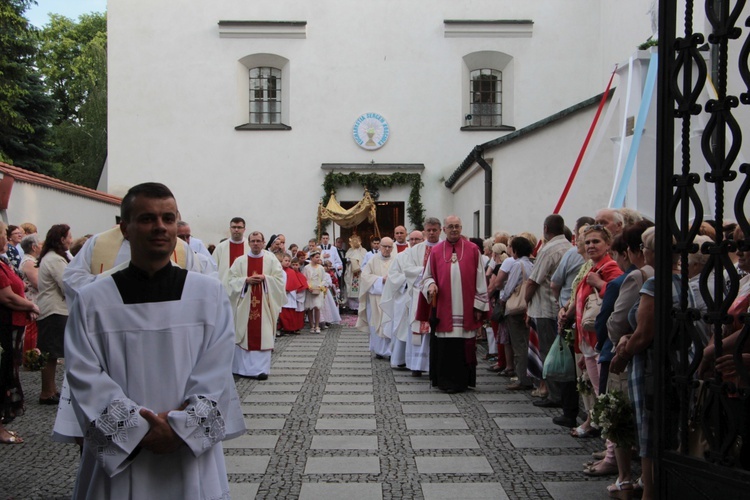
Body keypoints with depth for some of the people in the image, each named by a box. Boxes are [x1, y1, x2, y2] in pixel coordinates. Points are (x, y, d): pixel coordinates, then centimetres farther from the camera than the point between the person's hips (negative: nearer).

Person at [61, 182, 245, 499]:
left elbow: (216, 372, -5)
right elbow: (85, 377, -7)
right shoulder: (92, 302, -1)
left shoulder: (210, 295, 1)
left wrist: (180, 426, -16)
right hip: (117, 459, 0)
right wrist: (139, 429, -16)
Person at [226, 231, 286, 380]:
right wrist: (246, 280, -13)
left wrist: (265, 278, -12)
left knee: (263, 336, -4)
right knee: (244, 336, 3)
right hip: (245, 304, 1)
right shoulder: (240, 261, 5)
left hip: (264, 304, -1)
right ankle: (243, 367, 12)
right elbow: (231, 280, 1)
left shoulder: (271, 260, 4)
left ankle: (261, 369, -1)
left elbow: (280, 279, 0)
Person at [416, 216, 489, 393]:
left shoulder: (472, 250, 4)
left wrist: (479, 305, -1)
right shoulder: (436, 251, 7)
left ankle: (461, 380, 11)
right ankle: (445, 380, 11)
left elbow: (479, 279, 4)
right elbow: (428, 276, 14)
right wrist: (431, 285, -10)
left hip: (465, 309, -1)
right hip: (443, 309, 1)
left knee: (464, 345, 1)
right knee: (444, 346, 1)